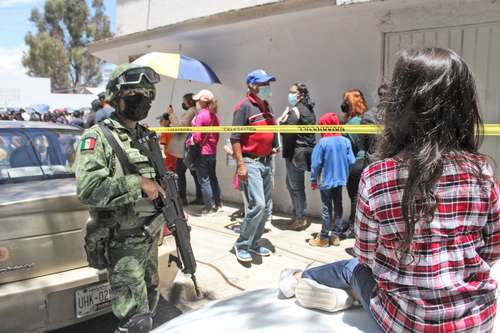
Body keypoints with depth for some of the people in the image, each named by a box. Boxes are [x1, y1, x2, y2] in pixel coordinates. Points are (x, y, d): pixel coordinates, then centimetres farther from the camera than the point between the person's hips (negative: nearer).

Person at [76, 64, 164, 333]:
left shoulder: (148, 137, 10)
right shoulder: (98, 137, -12)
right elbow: (87, 189, -26)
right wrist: (137, 183, -25)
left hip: (151, 235, 8)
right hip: (123, 240, -7)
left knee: (150, 299, 23)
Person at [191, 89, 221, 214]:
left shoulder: (201, 115, -16)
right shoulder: (214, 115, 6)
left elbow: (197, 137, -18)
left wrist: (191, 140, 0)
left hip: (202, 152, -7)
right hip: (213, 151, 7)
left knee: (204, 180, 1)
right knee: (212, 177, 17)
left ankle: (209, 206, 6)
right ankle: (217, 203, 24)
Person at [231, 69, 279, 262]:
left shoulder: (267, 107, 16)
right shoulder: (244, 106, -10)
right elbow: (235, 138, -14)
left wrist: (274, 146, 14)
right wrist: (240, 165, -20)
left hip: (266, 162, 9)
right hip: (251, 162, -9)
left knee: (266, 208, 10)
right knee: (257, 204, -17)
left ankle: (254, 243, 25)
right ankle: (242, 245, 0)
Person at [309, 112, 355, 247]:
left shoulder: (323, 142, -15)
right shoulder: (345, 141, -3)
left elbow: (316, 163, -13)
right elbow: (351, 161, -2)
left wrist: (314, 180, -2)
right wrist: (344, 173, 15)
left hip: (327, 181, -4)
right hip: (340, 180, 4)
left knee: (327, 208, 2)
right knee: (338, 206, 13)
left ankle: (324, 238, 10)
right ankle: (336, 235, 21)